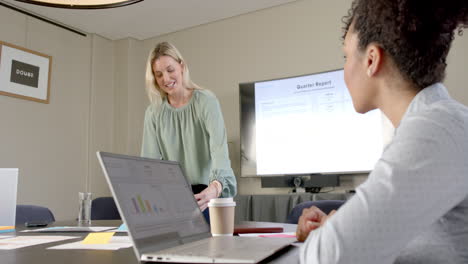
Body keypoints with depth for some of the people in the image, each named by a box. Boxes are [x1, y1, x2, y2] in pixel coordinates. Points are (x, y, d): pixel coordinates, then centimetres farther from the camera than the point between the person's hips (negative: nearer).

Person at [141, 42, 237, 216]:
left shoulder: (206, 101, -11)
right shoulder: (153, 112, 2)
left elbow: (220, 147, -25)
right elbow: (149, 158, -4)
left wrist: (216, 186, -45)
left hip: (206, 194, -3)